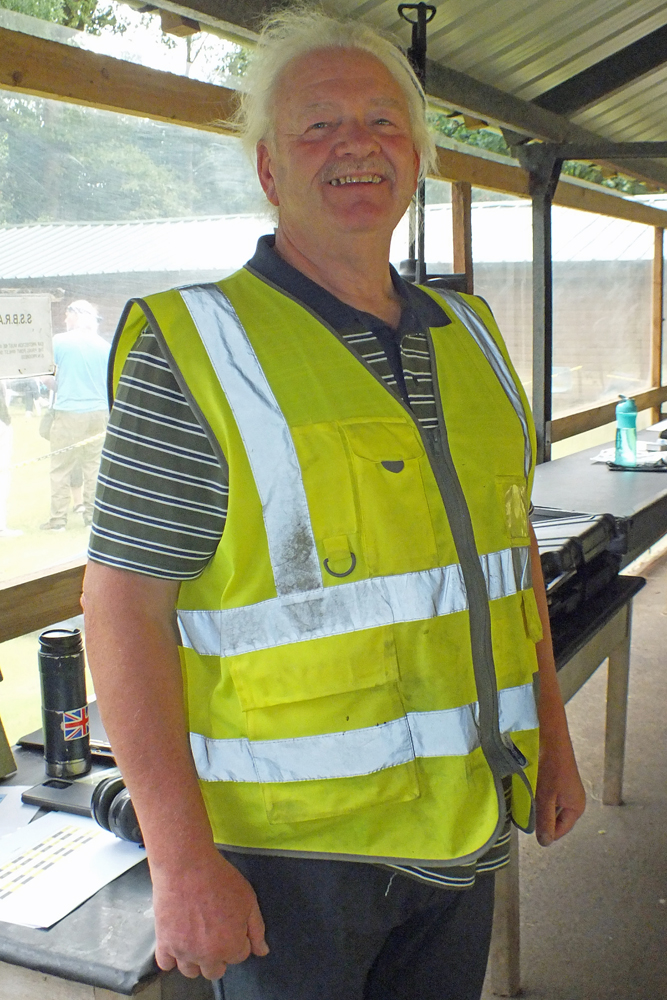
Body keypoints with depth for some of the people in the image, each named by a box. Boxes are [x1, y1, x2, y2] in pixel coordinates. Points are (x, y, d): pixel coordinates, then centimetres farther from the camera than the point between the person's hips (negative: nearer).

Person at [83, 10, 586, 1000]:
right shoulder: (192, 350, -13)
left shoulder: (470, 334, 6)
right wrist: (182, 858, -18)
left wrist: (552, 735, 13)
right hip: (292, 840, -5)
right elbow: (123, 604, -16)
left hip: (465, 825, 6)